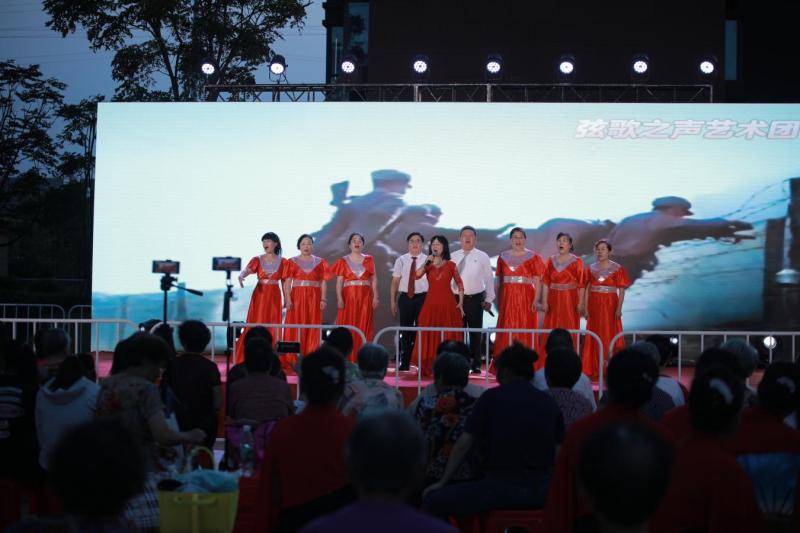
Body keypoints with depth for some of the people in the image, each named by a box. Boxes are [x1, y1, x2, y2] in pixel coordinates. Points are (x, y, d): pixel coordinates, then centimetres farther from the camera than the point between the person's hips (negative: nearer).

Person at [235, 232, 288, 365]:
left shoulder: (282, 262, 3)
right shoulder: (257, 260, 1)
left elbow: (284, 282, 6)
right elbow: (246, 271, -15)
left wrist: (286, 300, 5)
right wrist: (241, 277, -38)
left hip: (274, 297, 1)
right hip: (259, 295, -1)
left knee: (272, 327, 2)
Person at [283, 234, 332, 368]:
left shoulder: (320, 262, 9)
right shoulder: (292, 262, 5)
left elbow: (323, 282, 6)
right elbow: (287, 282, 0)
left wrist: (323, 299, -4)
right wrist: (288, 299, -11)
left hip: (314, 298, 1)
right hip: (297, 297, -1)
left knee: (312, 328, 0)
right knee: (295, 326, -3)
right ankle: (293, 360, -1)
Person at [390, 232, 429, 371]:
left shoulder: (428, 260, -1)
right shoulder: (401, 260, 6)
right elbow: (395, 281, 7)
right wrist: (393, 301, 3)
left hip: (422, 297, -2)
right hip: (405, 298, 2)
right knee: (405, 331, 8)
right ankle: (404, 363, 15)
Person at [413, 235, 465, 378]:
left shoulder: (451, 265, 4)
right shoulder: (428, 265, 9)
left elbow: (459, 284, 6)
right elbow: (417, 275, -9)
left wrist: (460, 303, -1)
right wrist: (426, 262, -12)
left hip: (447, 303, -2)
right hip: (430, 303, 2)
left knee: (446, 336, -1)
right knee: (429, 335, -1)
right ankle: (428, 367, 3)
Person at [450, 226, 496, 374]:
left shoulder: (482, 257, 2)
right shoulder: (453, 257, 7)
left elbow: (489, 279, 3)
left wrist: (489, 300, -2)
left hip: (475, 299, -2)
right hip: (456, 299, 2)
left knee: (475, 333, 2)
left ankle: (476, 365, 7)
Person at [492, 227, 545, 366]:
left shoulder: (533, 257, 1)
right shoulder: (503, 257, 10)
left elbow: (537, 281, -4)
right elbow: (499, 281, 10)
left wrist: (536, 301, -13)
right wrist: (498, 300, 4)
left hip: (526, 298, -3)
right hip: (508, 298, 3)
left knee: (526, 331, -2)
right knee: (507, 332, 2)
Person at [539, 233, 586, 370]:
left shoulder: (576, 261, -1)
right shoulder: (551, 260, 9)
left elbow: (581, 284, -4)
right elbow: (545, 282, 5)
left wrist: (581, 302, -11)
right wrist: (544, 301, -3)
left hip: (570, 300, -3)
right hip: (554, 300, 3)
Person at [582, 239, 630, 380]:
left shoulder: (617, 268, -2)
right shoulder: (591, 269, 8)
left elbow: (621, 290, -6)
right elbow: (587, 289, 7)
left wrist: (619, 308, -15)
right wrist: (585, 308, -1)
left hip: (610, 305, -3)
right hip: (594, 306, 3)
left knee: (610, 335, -4)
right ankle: (595, 370, 10)